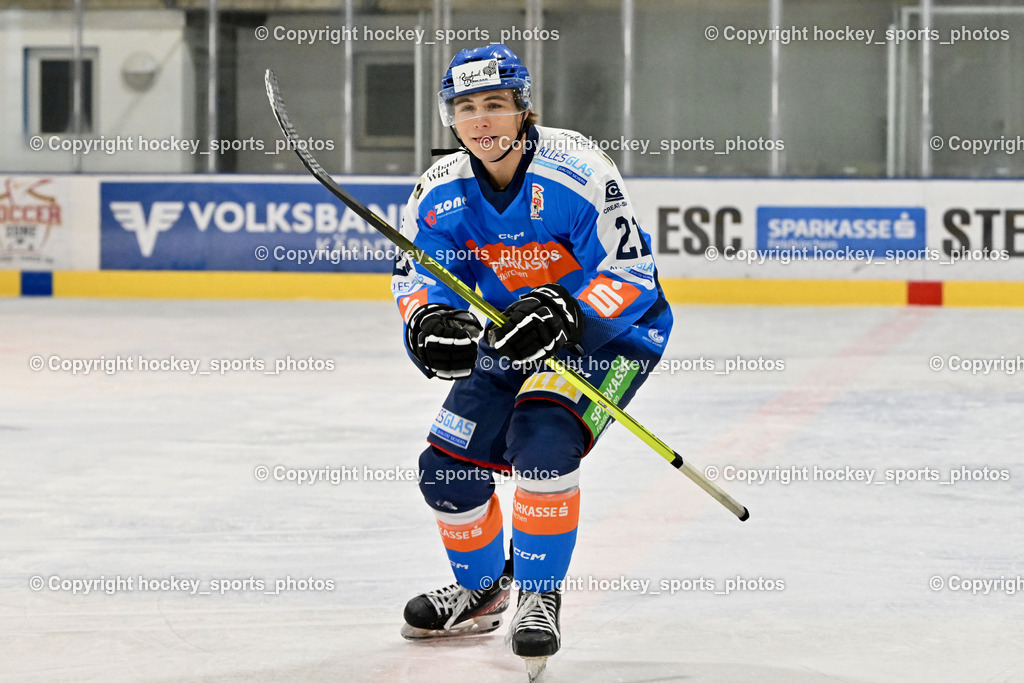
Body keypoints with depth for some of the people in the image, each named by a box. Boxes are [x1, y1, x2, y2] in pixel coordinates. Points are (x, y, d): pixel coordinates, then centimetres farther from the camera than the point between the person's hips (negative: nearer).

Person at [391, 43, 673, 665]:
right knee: (448, 466, 1)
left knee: (543, 439, -29)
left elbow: (631, 272, -26)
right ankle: (480, 591, 28)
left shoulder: (574, 172, -26)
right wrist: (429, 320, -22)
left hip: (609, 333, -6)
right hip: (509, 338, 6)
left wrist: (564, 317, -42)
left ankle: (540, 597, -12)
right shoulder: (442, 192, -8)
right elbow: (415, 273, 2)